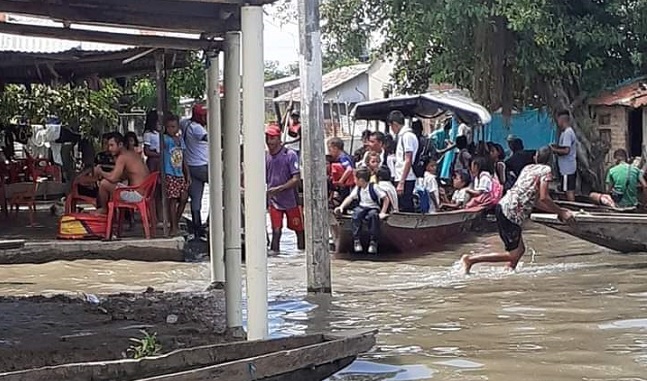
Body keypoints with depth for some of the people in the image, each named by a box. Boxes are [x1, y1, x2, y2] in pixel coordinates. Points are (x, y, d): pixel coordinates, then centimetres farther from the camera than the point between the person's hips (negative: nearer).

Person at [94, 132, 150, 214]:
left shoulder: (122, 157, -12)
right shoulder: (134, 154, 16)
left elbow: (113, 178, -21)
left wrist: (100, 172, -2)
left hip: (137, 194, -10)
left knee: (104, 183, -11)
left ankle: (103, 209, 10)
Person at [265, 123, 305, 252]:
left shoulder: (290, 155, -10)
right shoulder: (265, 156, 3)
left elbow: (296, 179, -14)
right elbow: (262, 179, 12)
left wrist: (279, 189, -23)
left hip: (291, 199, -2)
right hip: (274, 201, 2)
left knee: (299, 229, 8)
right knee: (276, 231, -4)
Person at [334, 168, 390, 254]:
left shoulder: (373, 187, -12)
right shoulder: (358, 188, 5)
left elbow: (386, 199, -11)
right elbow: (350, 197, 6)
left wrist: (383, 212, -16)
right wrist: (341, 207, -10)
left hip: (373, 208, -4)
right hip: (362, 207, 4)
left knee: (373, 214, -40)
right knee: (356, 213, -32)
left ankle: (373, 242, -30)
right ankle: (356, 240, -27)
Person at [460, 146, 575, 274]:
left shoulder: (529, 168, 21)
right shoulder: (546, 170, -3)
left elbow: (534, 200, 25)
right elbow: (543, 197, -14)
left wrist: (558, 211, 26)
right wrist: (560, 212, -1)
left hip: (503, 206, 9)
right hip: (511, 213, -9)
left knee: (520, 249, 19)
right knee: (513, 255, -5)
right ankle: (470, 259, -8)